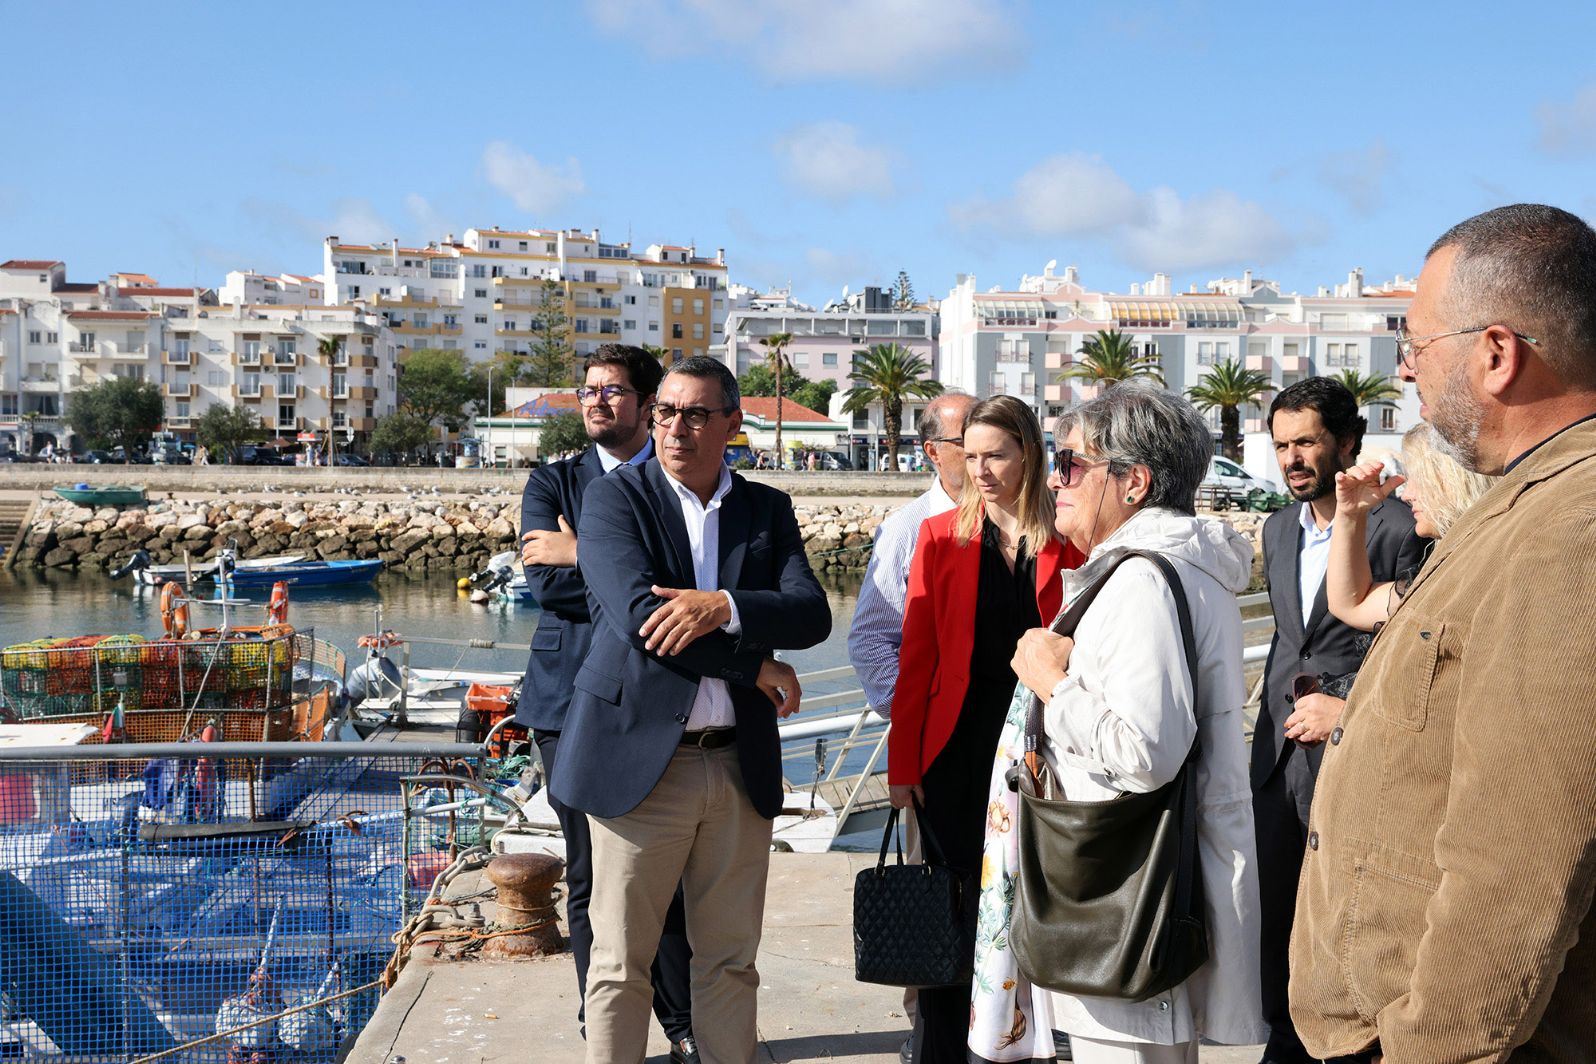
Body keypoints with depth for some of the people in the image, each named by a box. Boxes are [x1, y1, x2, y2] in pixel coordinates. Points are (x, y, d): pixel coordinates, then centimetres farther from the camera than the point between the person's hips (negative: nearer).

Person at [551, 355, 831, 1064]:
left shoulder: (768, 509, 9)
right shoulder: (614, 498, -1)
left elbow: (812, 613, -4)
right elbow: (639, 615, -16)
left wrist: (723, 606, -22)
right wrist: (759, 670, -12)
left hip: (740, 766, 4)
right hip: (639, 758, -3)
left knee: (732, 961, 13)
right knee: (620, 965, 5)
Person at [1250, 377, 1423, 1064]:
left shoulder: (1399, 529, -10)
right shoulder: (1278, 530, 13)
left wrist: (1351, 710, -16)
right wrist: (1278, 713, 9)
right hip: (1280, 751, 7)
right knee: (1275, 910, 14)